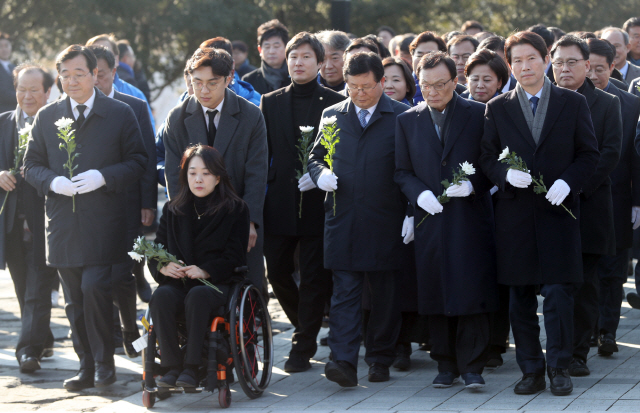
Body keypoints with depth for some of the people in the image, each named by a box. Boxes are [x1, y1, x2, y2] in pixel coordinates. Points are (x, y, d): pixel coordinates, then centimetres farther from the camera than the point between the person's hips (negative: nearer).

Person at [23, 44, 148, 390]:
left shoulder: (120, 114, 2)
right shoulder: (46, 118, 9)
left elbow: (138, 161, 1)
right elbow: (31, 165, 11)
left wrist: (103, 177, -15)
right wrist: (53, 181, -10)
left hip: (103, 222, -3)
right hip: (63, 222, 3)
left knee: (95, 288, -14)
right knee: (74, 300, 6)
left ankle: (104, 362, 1)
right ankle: (86, 367, 15)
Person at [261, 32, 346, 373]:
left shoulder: (334, 103, 1)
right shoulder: (270, 102, 10)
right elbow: (262, 154, 9)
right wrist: (258, 201, 4)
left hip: (317, 203, -3)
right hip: (279, 204, 3)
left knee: (314, 277, -1)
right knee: (277, 272, 5)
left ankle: (303, 347, 7)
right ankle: (305, 328, 29)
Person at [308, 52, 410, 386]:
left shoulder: (402, 117, 2)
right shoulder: (332, 115, 12)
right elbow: (315, 156, 20)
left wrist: (411, 211, -7)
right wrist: (320, 174, -3)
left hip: (385, 221, -2)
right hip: (342, 218, 2)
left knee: (385, 294, 6)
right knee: (344, 291, -5)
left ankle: (380, 358, 19)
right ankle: (343, 362, -11)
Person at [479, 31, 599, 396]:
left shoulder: (573, 103, 5)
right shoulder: (498, 109, 9)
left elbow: (590, 154, 4)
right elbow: (487, 159, 8)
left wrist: (567, 182, -12)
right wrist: (507, 174, -13)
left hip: (558, 211, -2)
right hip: (515, 213, 2)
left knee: (559, 292, -8)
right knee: (520, 298, 4)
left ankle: (559, 367, 2)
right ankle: (532, 371, 12)